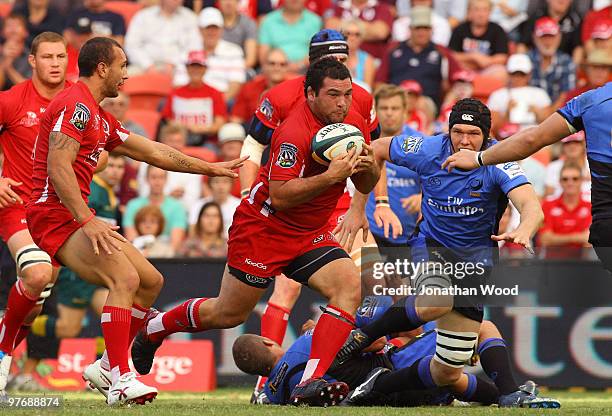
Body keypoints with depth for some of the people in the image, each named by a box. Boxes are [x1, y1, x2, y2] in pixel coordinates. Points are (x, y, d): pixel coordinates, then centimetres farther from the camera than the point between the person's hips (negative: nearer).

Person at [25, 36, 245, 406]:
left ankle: (107, 367, 15)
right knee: (126, 278, -26)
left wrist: (210, 168, 30)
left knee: (151, 281, 11)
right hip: (55, 215, -11)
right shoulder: (76, 105, -12)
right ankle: (121, 381, -30)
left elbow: (153, 152, 28)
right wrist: (86, 220, -27)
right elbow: (58, 166, -22)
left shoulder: (101, 119, 21)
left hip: (77, 217, 11)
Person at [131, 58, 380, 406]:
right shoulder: (294, 133, -26)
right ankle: (153, 329, 34)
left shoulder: (354, 122, -2)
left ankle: (310, 384, -23)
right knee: (229, 314, 6)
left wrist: (367, 166, -15)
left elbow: (366, 186, 8)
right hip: (263, 229, -7)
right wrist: (330, 176, -37)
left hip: (310, 234, 7)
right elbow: (279, 196, -31)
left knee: (350, 286, -19)